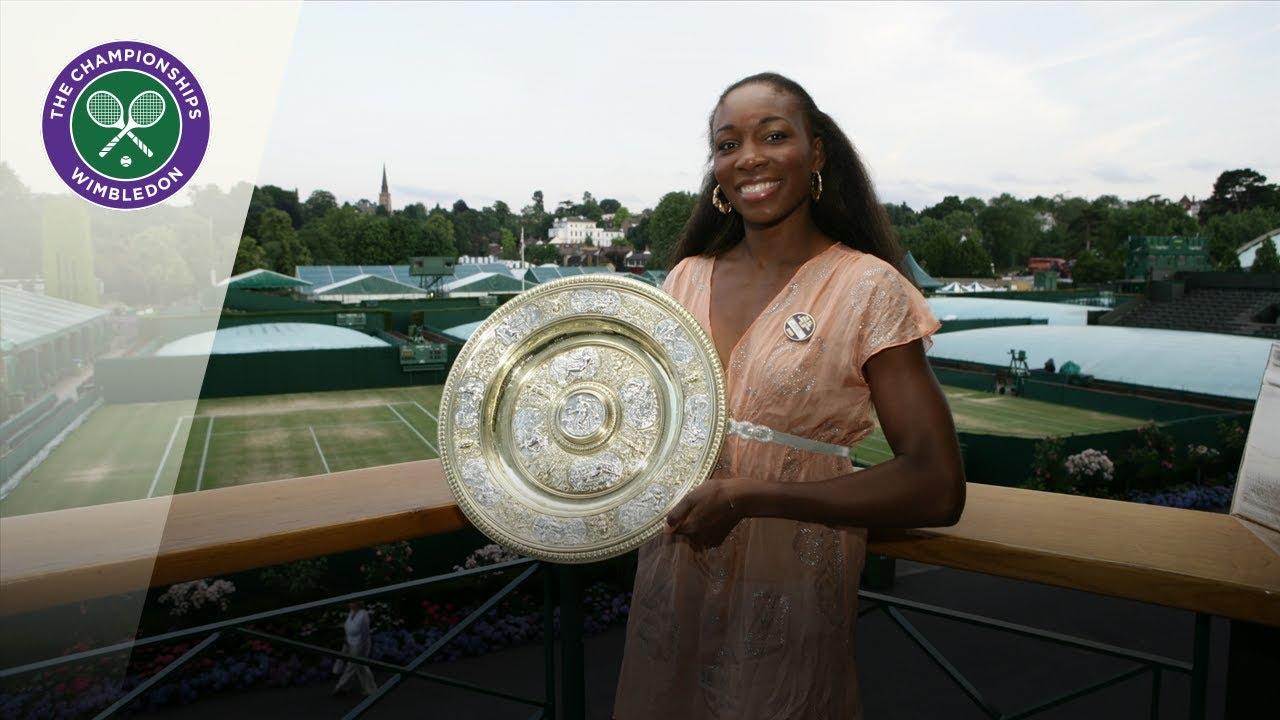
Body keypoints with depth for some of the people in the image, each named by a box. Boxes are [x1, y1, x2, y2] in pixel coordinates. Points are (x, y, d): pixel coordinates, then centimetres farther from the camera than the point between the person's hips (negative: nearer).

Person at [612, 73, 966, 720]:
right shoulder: (687, 277, 3)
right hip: (670, 587, 5)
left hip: (789, 601, -4)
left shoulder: (867, 288, -12)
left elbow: (936, 488, -17)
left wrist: (748, 496, -24)